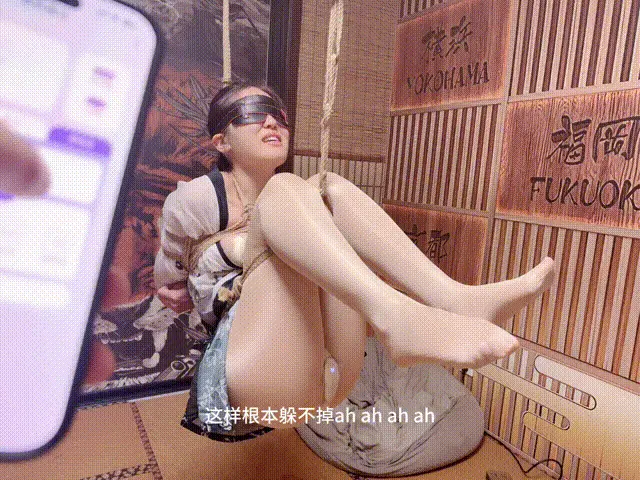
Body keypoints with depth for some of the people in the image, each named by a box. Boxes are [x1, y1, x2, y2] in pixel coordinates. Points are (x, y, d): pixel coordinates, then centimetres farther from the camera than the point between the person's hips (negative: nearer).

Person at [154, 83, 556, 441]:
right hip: (248, 383, -4)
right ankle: (395, 316, -43)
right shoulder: (195, 199, 4)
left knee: (330, 188, -8)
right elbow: (170, 280, 19)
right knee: (284, 188, -19)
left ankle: (453, 298, -24)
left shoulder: (295, 200, 20)